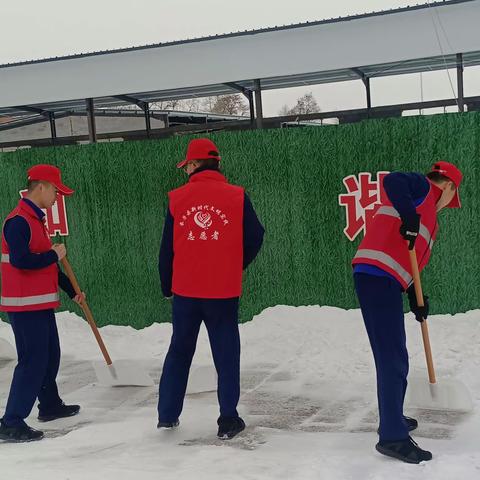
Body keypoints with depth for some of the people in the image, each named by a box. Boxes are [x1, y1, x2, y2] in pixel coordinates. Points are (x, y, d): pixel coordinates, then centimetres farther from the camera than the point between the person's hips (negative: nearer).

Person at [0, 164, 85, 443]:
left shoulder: (36, 219, 17)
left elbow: (49, 265, 23)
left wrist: (72, 291, 23)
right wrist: (54, 254, -15)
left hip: (41, 304, 10)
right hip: (25, 306, -10)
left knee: (50, 356, 19)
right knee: (33, 362, -10)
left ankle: (50, 405, 35)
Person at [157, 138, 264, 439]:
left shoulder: (177, 199, -1)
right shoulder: (237, 197, -5)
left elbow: (167, 247, 4)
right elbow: (255, 238, -1)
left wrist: (167, 285, 16)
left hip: (185, 290, 2)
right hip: (224, 291, -2)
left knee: (179, 351, 17)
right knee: (226, 355, 8)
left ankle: (167, 415, 23)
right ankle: (228, 420, 11)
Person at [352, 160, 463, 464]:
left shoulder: (427, 215, 30)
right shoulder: (423, 187, 4)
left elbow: (409, 263, 28)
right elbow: (393, 181, -19)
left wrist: (417, 301, 24)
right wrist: (410, 217, -27)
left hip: (383, 281, 10)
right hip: (377, 278, -10)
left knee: (394, 357, 20)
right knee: (394, 358, -10)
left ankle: (393, 419, 34)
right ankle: (393, 437, -7)